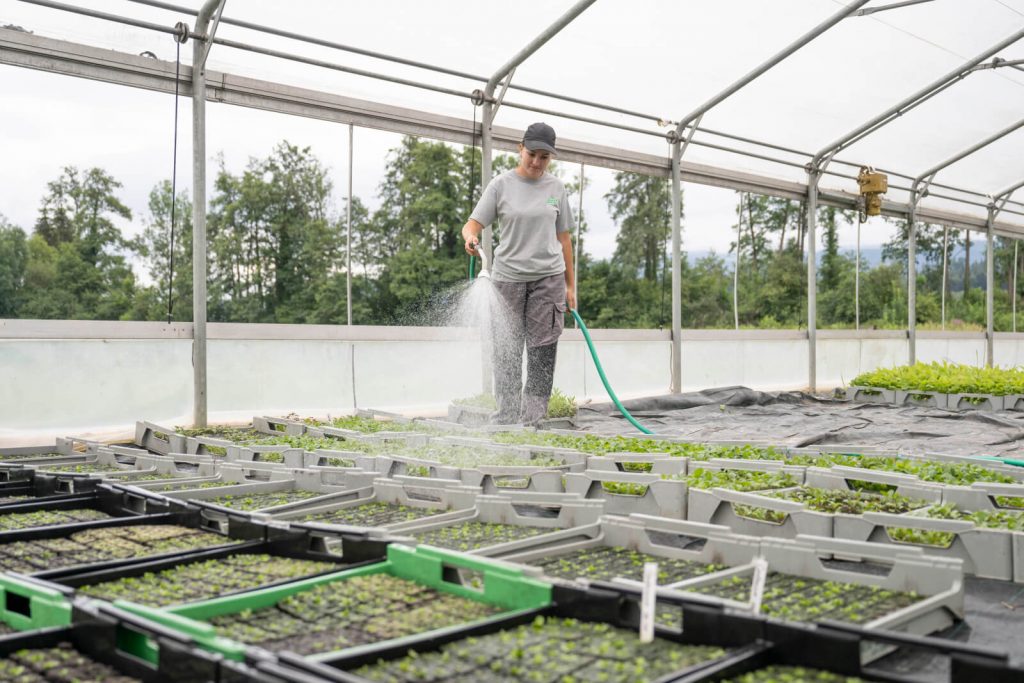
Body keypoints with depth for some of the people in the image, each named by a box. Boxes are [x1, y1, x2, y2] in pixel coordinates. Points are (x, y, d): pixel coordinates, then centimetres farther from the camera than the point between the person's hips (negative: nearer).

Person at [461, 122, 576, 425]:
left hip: (548, 277, 1)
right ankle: (506, 415, 12)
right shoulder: (501, 185, 0)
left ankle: (533, 417, 6)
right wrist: (470, 237, -31)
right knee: (506, 350, 1)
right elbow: (473, 223, -6)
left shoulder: (556, 188, 7)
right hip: (508, 277, -1)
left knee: (542, 350, 0)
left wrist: (570, 285, 10)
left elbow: (563, 238, 11)